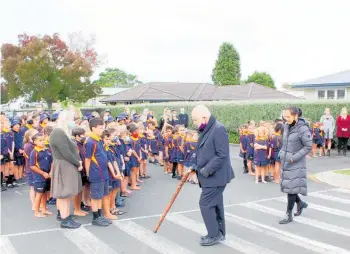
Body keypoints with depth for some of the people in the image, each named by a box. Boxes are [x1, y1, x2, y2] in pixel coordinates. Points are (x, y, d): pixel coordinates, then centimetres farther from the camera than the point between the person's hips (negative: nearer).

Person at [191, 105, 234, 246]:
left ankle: (214, 235, 6)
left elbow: (222, 155, -24)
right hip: (211, 176, 10)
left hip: (215, 176, -10)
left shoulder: (218, 129, -19)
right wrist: (194, 166, 9)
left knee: (205, 204, -6)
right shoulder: (207, 130, 12)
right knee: (215, 204, 15)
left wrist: (207, 170, -22)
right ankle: (219, 233, 25)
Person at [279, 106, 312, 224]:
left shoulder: (303, 129, -16)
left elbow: (308, 147, -15)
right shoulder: (287, 127, 6)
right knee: (287, 186, 14)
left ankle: (289, 215, 8)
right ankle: (300, 203, 38)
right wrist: (281, 153, 5)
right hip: (285, 163, 7)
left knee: (291, 188, -3)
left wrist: (294, 158, -19)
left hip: (296, 164, -7)